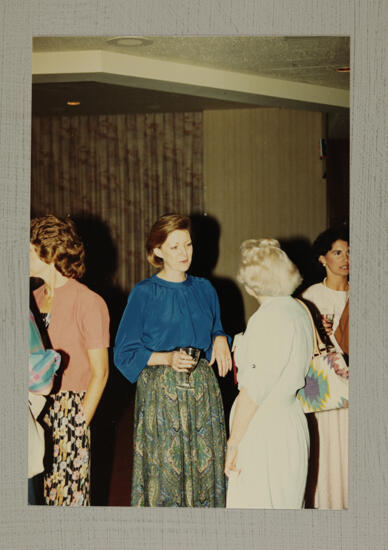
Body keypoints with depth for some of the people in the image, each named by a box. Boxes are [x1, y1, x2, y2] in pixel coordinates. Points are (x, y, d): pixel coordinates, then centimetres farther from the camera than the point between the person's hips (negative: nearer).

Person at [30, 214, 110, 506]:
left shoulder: (88, 302, -8)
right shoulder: (35, 299, 10)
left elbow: (100, 372, -7)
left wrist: (80, 424, -12)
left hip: (70, 412, -5)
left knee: (68, 495, 0)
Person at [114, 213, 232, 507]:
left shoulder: (204, 289, 10)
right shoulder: (144, 293, -4)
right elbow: (126, 353, -5)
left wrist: (220, 339, -1)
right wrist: (168, 358, -19)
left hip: (204, 389, 4)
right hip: (161, 391, -4)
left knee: (205, 465, 4)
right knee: (164, 470, -3)